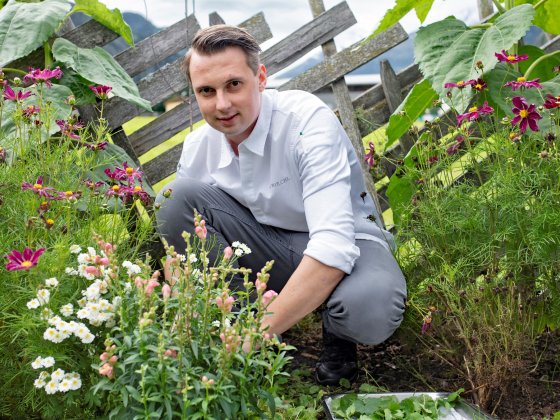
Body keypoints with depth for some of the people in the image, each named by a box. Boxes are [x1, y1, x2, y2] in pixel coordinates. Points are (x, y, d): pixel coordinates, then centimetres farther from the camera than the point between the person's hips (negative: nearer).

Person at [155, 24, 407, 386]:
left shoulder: (309, 120, -25)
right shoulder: (197, 147, -9)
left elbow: (334, 246, -35)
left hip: (349, 245, -4)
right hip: (267, 247, 4)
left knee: (369, 309, -40)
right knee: (179, 196, -19)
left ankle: (337, 335, -1)